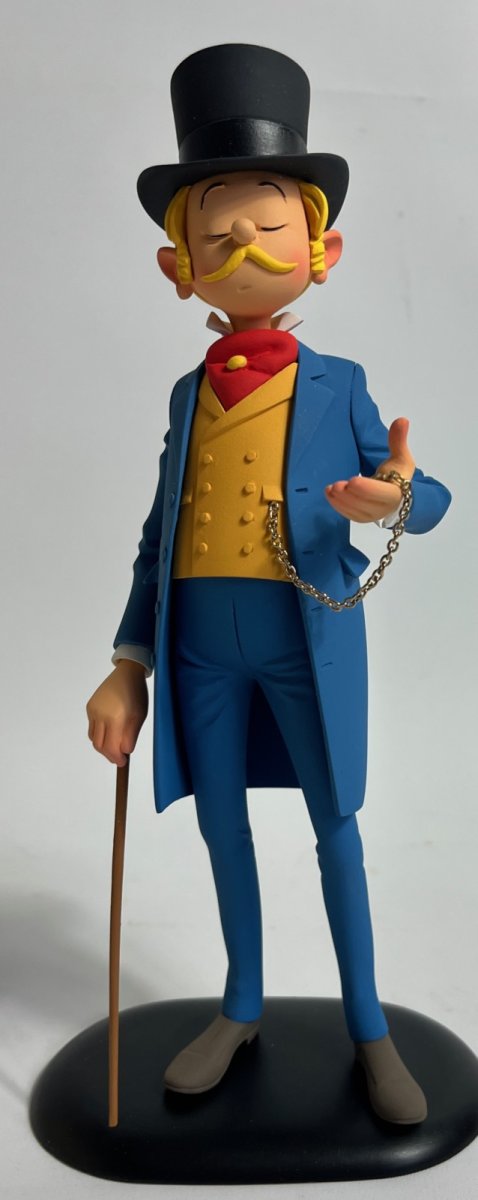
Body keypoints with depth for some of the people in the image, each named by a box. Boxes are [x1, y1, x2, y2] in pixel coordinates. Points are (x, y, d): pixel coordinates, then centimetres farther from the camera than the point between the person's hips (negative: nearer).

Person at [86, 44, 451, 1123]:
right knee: (224, 826, 14)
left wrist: (396, 497, -26)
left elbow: (427, 498, -1)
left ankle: (367, 1027, 27)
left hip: (309, 644, -3)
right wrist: (130, 665, 4)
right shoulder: (187, 394, 7)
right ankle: (242, 1007, 35)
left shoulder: (337, 385, -1)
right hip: (202, 649, 4)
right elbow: (158, 537, 7)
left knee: (335, 828, 9)